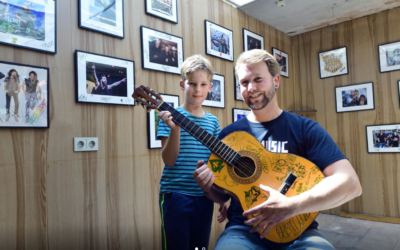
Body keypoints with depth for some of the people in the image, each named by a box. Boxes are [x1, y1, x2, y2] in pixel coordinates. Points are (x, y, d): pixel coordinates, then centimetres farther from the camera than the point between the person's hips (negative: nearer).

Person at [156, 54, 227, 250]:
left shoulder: (212, 121, 7)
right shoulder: (171, 116, -5)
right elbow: (169, 160, -12)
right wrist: (175, 129, -26)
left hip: (204, 197, 4)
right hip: (176, 195, -4)